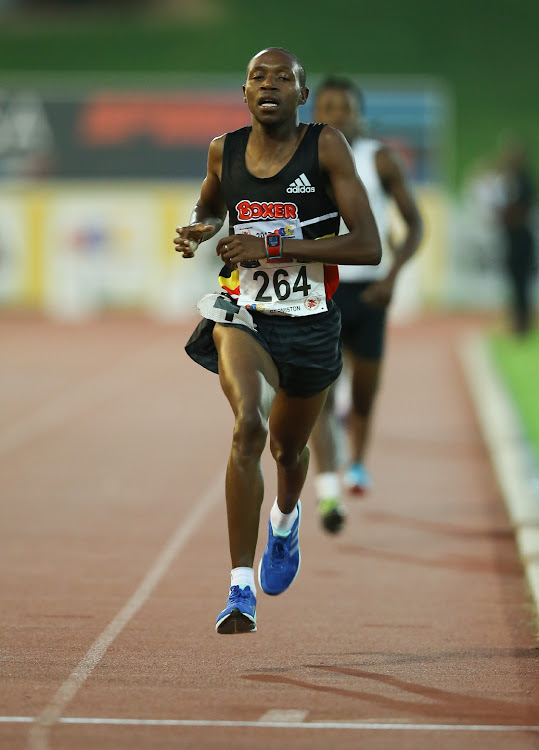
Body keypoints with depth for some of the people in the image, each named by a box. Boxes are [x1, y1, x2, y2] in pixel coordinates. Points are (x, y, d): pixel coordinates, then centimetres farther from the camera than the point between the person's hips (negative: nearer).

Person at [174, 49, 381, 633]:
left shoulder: (326, 147, -13)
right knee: (250, 423, -28)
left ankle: (285, 518, 60)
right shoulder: (225, 150, -3)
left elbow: (369, 247, -19)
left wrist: (276, 246, -25)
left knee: (288, 449, 20)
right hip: (243, 313, 0)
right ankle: (241, 590, -27)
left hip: (311, 323, 0)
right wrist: (196, 232, -3)